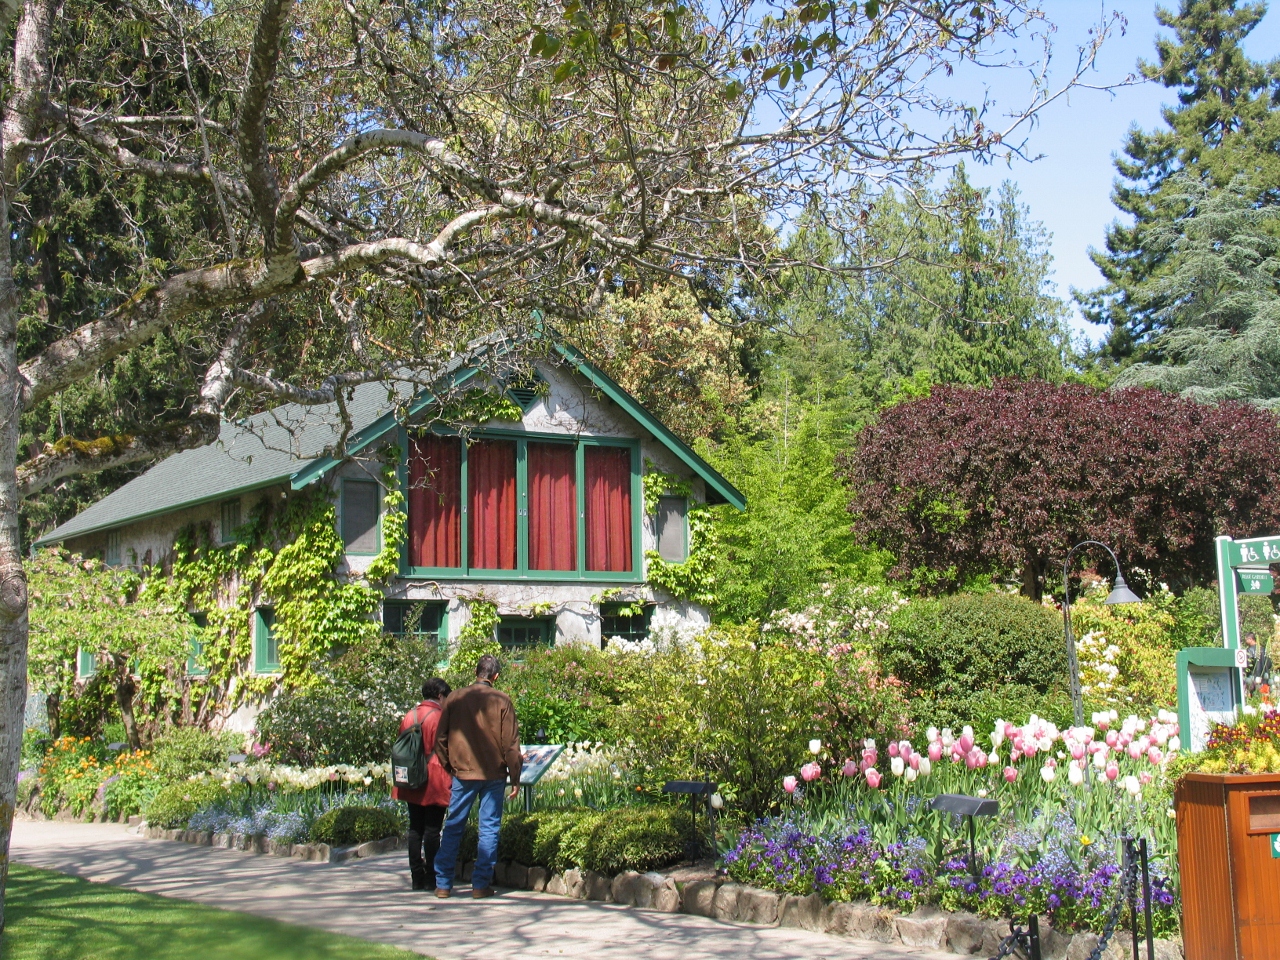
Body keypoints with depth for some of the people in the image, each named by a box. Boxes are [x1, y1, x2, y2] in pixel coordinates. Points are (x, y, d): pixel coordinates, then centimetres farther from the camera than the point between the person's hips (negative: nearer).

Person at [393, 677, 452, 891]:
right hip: (434, 784, -6)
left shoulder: (409, 717, 10)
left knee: (415, 829, 8)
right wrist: (450, 778, -1)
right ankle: (431, 878, -1)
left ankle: (417, 877, 8)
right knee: (432, 830, -2)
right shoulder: (439, 717, -9)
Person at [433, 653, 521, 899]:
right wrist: (515, 779, 1)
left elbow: (440, 739, 5)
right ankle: (481, 884, 3)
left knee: (453, 828, 9)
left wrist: (449, 767, 18)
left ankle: (443, 884, 9)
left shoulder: (455, 698, 1)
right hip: (493, 774, -2)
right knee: (489, 829, 5)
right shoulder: (501, 701, -5)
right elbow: (511, 743, -5)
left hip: (462, 773, 2)